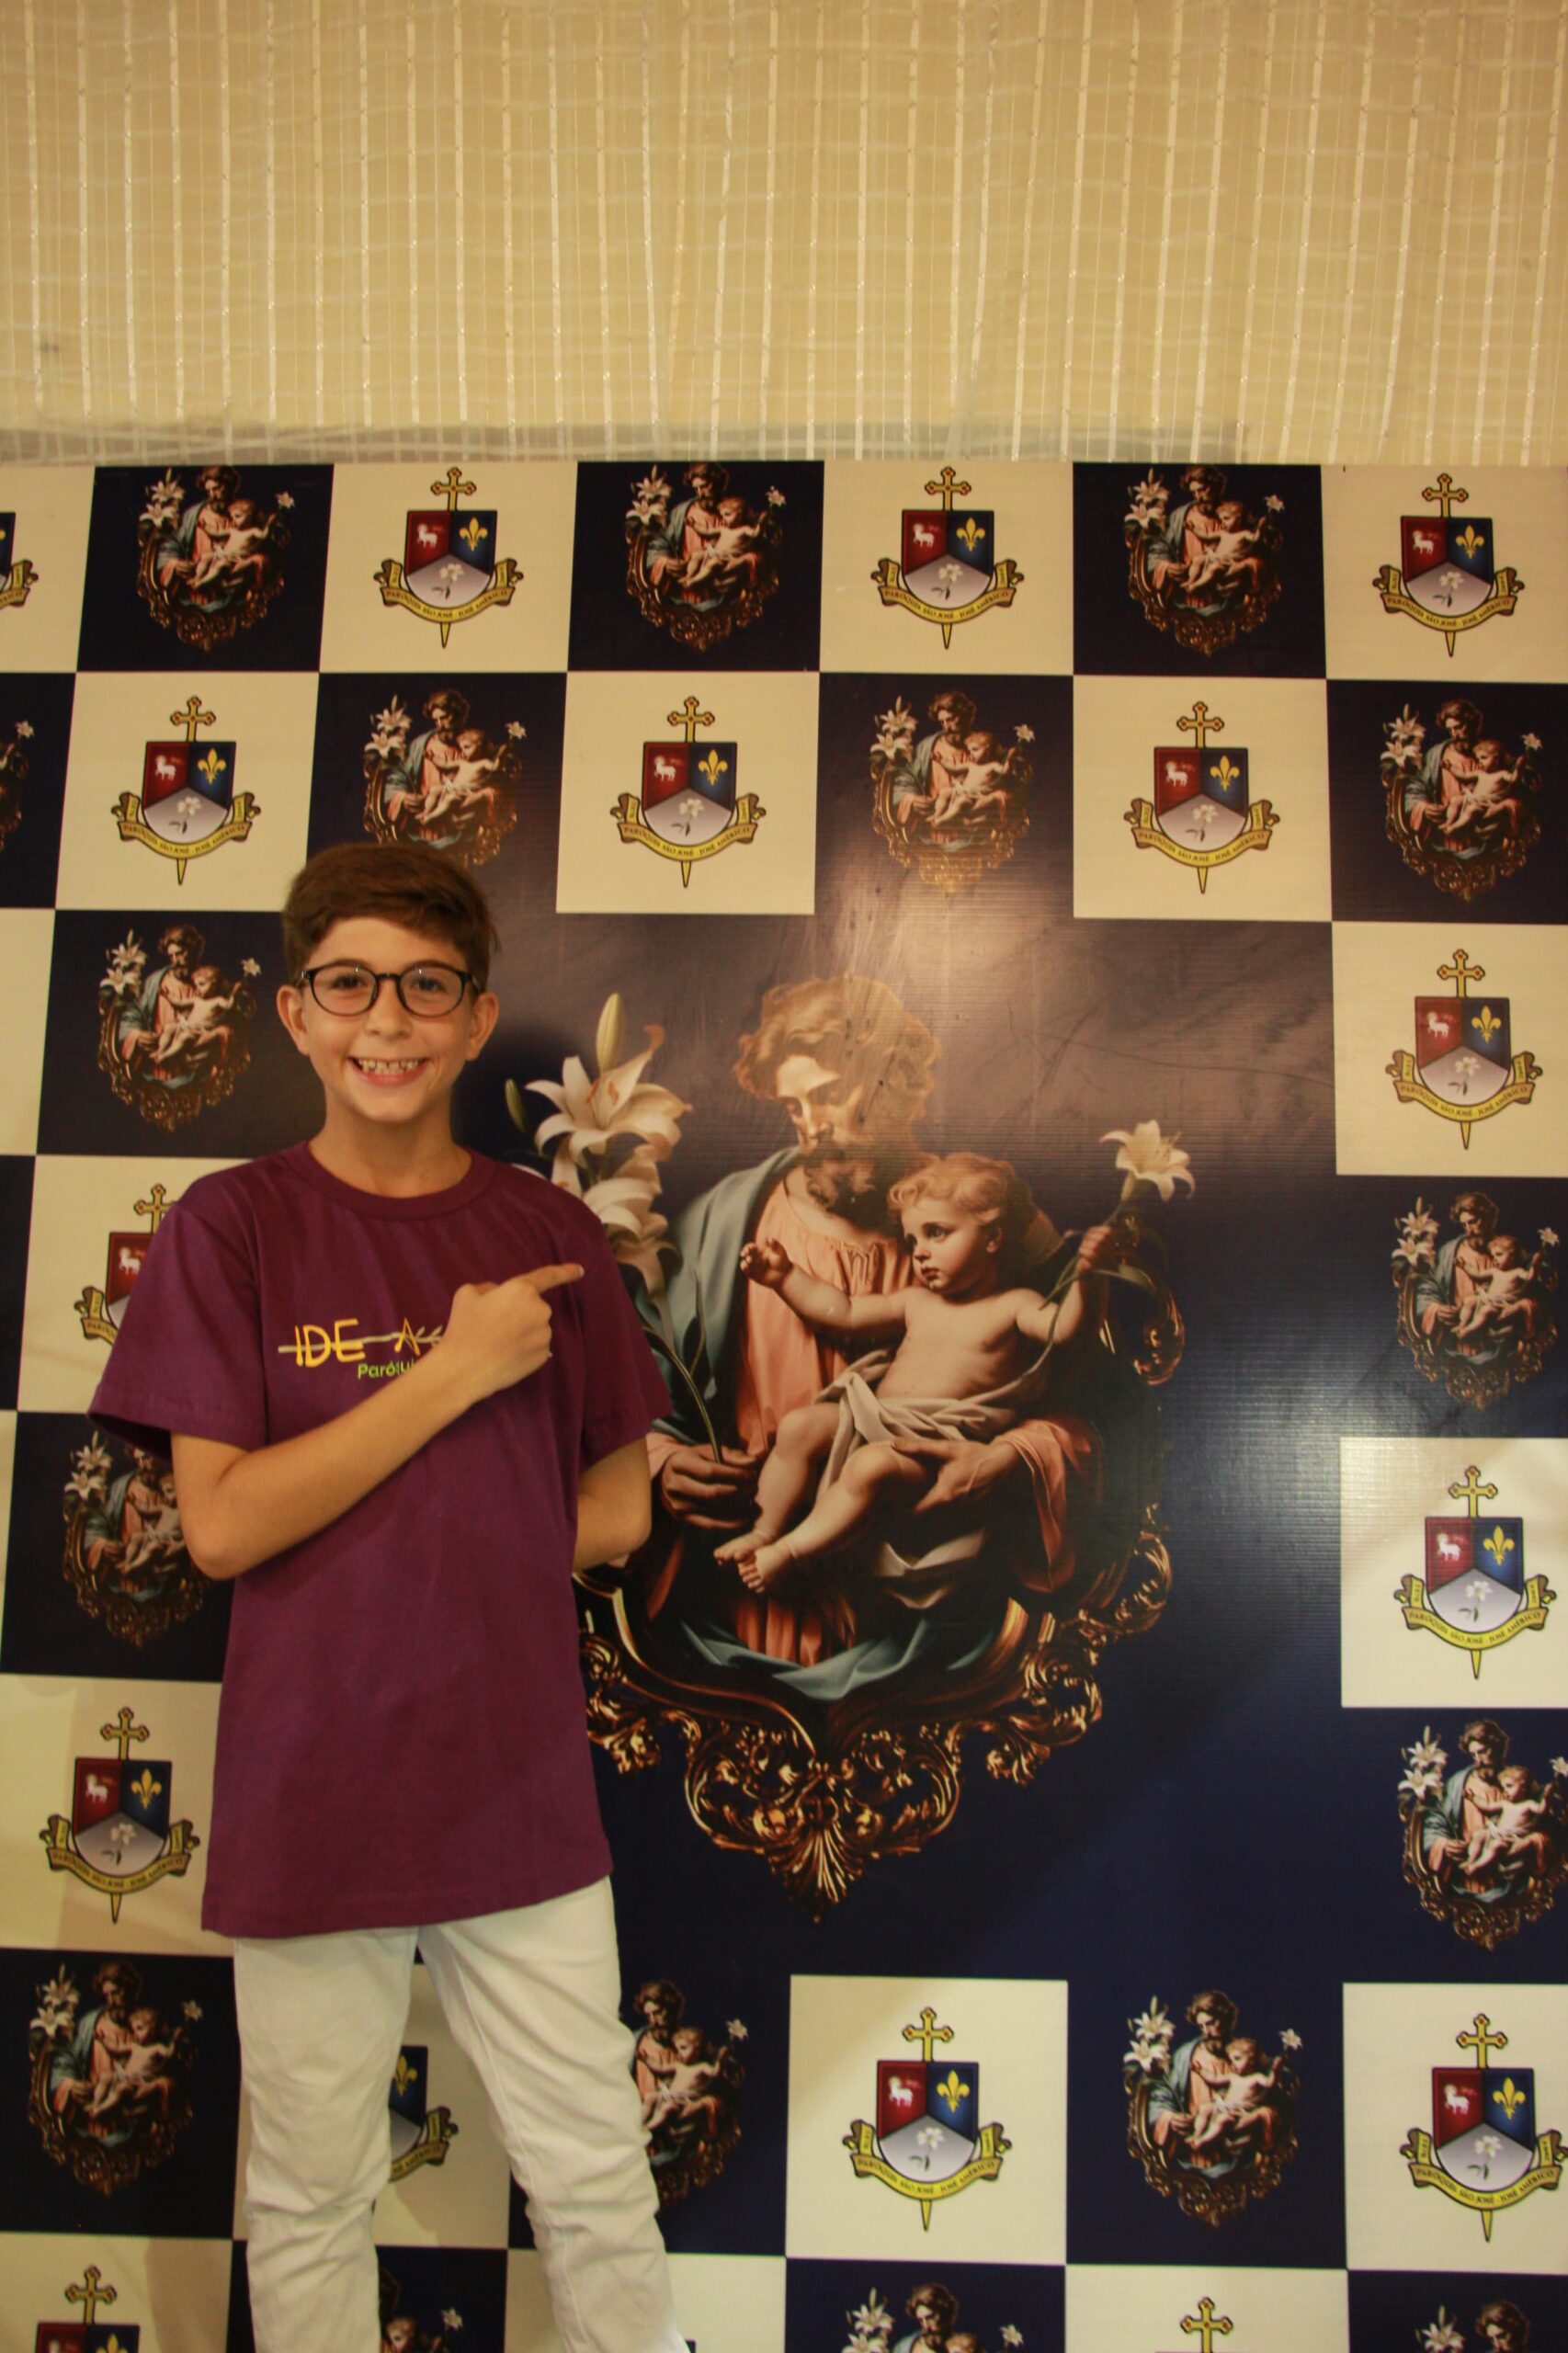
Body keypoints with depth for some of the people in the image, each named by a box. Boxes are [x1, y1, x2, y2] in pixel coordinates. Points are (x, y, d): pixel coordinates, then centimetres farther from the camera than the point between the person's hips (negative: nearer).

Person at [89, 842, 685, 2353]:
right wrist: (454, 1373, -16)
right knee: (310, 2211, 14)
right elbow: (221, 1525, -11)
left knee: (597, 2186, 12)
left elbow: (617, 1511, 6)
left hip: (521, 1790, 2)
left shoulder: (549, 1236, 3)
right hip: (308, 1801, -1)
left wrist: (355, 1525, -2)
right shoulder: (233, 1227, -4)